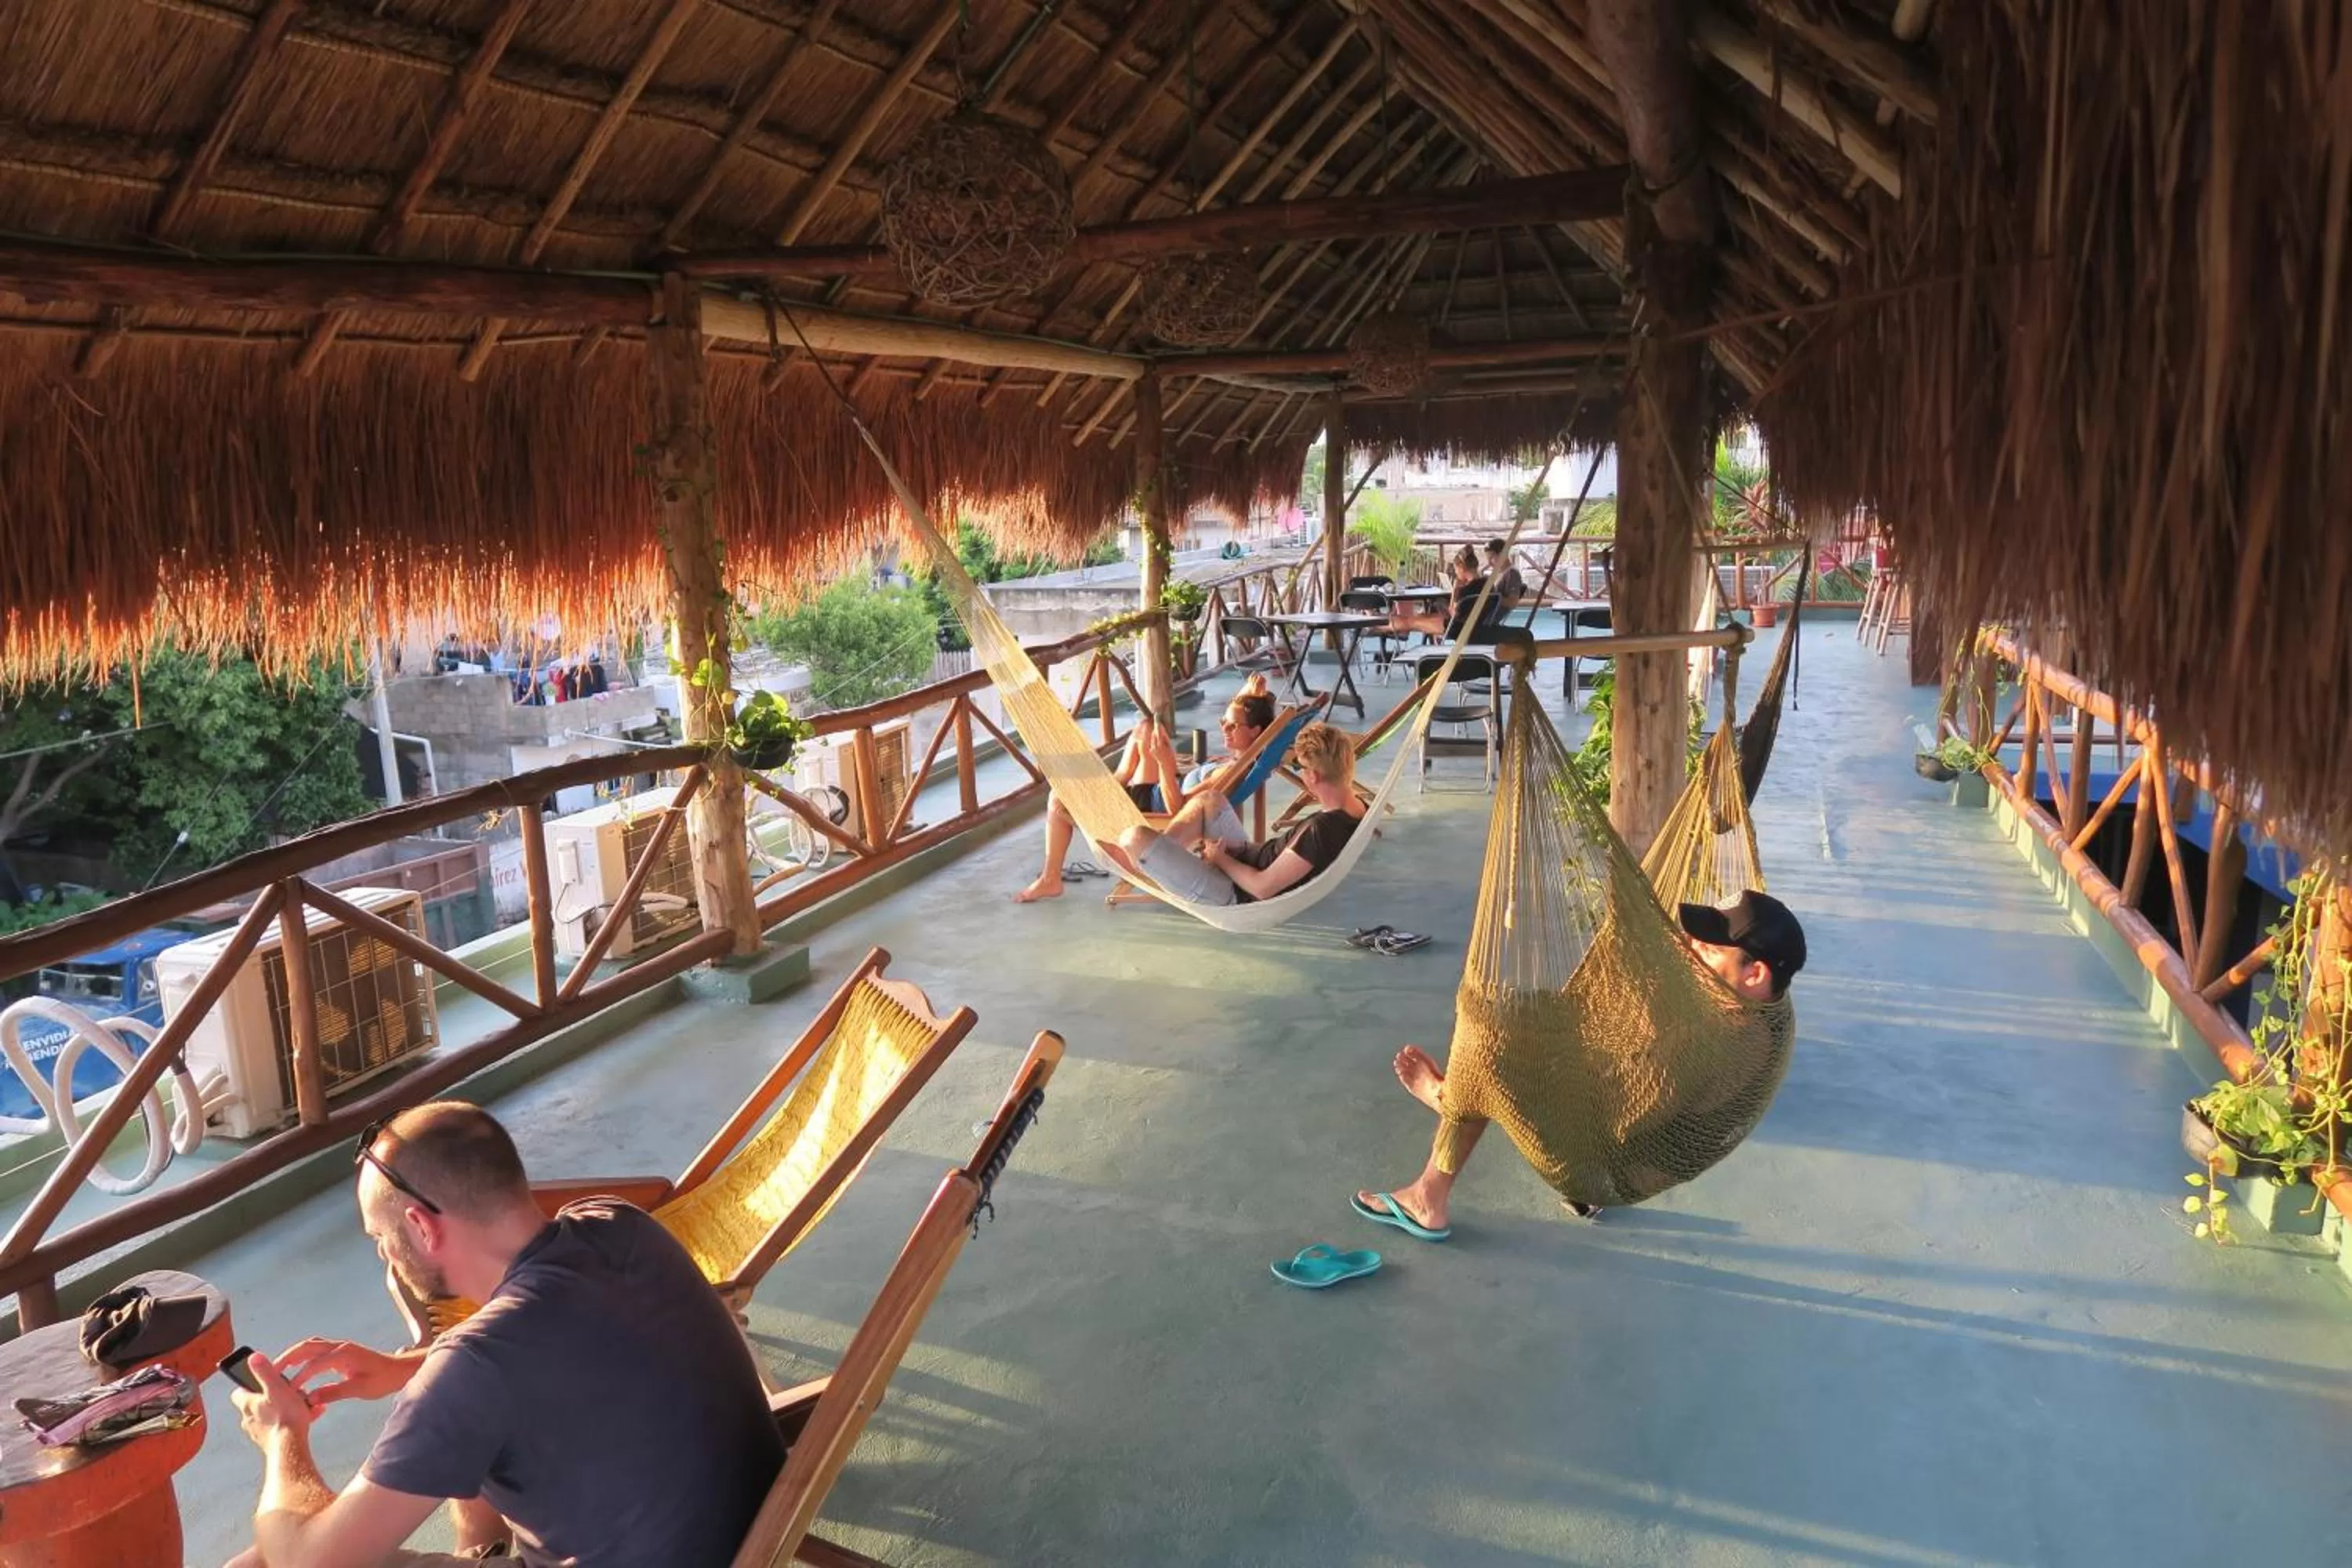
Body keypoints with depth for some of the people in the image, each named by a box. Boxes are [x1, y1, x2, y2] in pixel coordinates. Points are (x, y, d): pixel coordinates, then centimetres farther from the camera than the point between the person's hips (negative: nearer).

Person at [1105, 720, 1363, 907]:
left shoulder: (1322, 829, -33)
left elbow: (1263, 887, -28)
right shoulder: (1357, 810, -6)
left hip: (1230, 896, -10)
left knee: (1135, 837, -15)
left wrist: (1220, 858, -10)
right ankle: (1151, 856, 19)